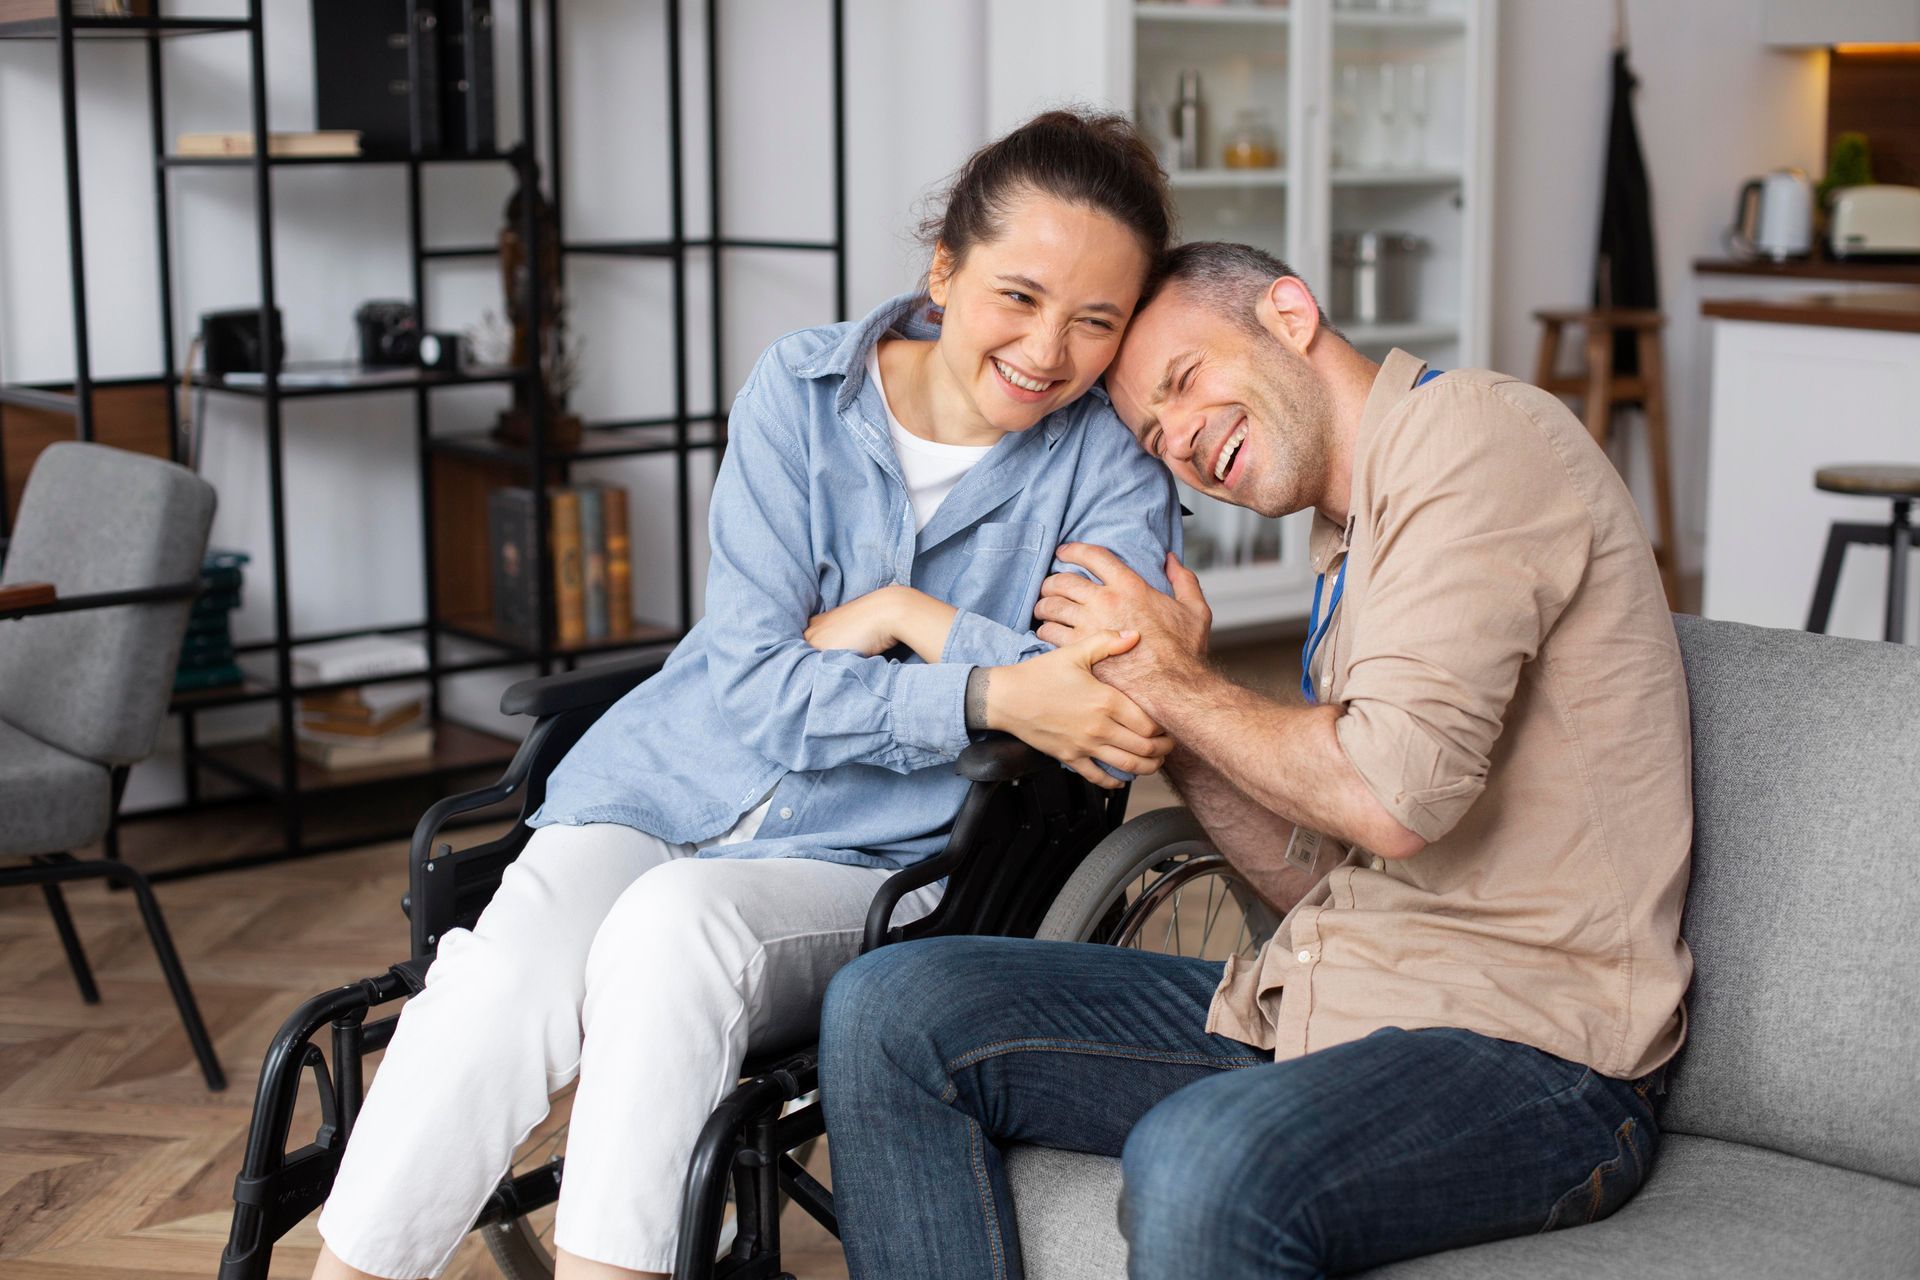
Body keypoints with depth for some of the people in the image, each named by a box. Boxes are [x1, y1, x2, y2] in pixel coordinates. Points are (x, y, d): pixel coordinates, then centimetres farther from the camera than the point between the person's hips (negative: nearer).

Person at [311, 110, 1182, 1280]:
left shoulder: (1113, 465, -4)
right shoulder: (804, 389, -2)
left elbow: (1121, 724, -17)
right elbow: (755, 681, -9)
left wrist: (906, 615, -15)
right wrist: (993, 695, -21)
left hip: (869, 866, -1)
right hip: (671, 782, 2)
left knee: (674, 921, -34)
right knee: (505, 972, -29)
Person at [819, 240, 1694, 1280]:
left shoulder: (1476, 432, -8)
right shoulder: (1351, 547, 21)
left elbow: (1398, 793, -22)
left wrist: (1176, 683, -6)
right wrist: (1170, 722, 5)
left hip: (1529, 1050, -9)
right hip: (1318, 1005, 9)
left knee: (1201, 1165, -40)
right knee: (889, 1011, -3)